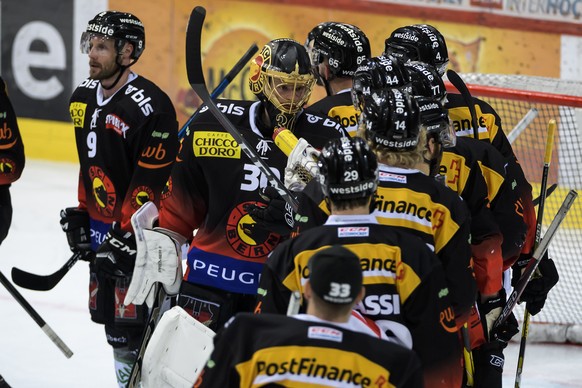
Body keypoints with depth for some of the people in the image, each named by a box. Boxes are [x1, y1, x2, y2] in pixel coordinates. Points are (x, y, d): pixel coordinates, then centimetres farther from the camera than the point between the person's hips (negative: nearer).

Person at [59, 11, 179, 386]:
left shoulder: (151, 105, -20)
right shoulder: (83, 98, 8)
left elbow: (151, 183, -20)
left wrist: (125, 236, -21)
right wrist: (80, 214, 18)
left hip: (139, 229, -9)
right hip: (101, 225, 9)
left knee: (128, 325, -10)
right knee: (105, 311, 14)